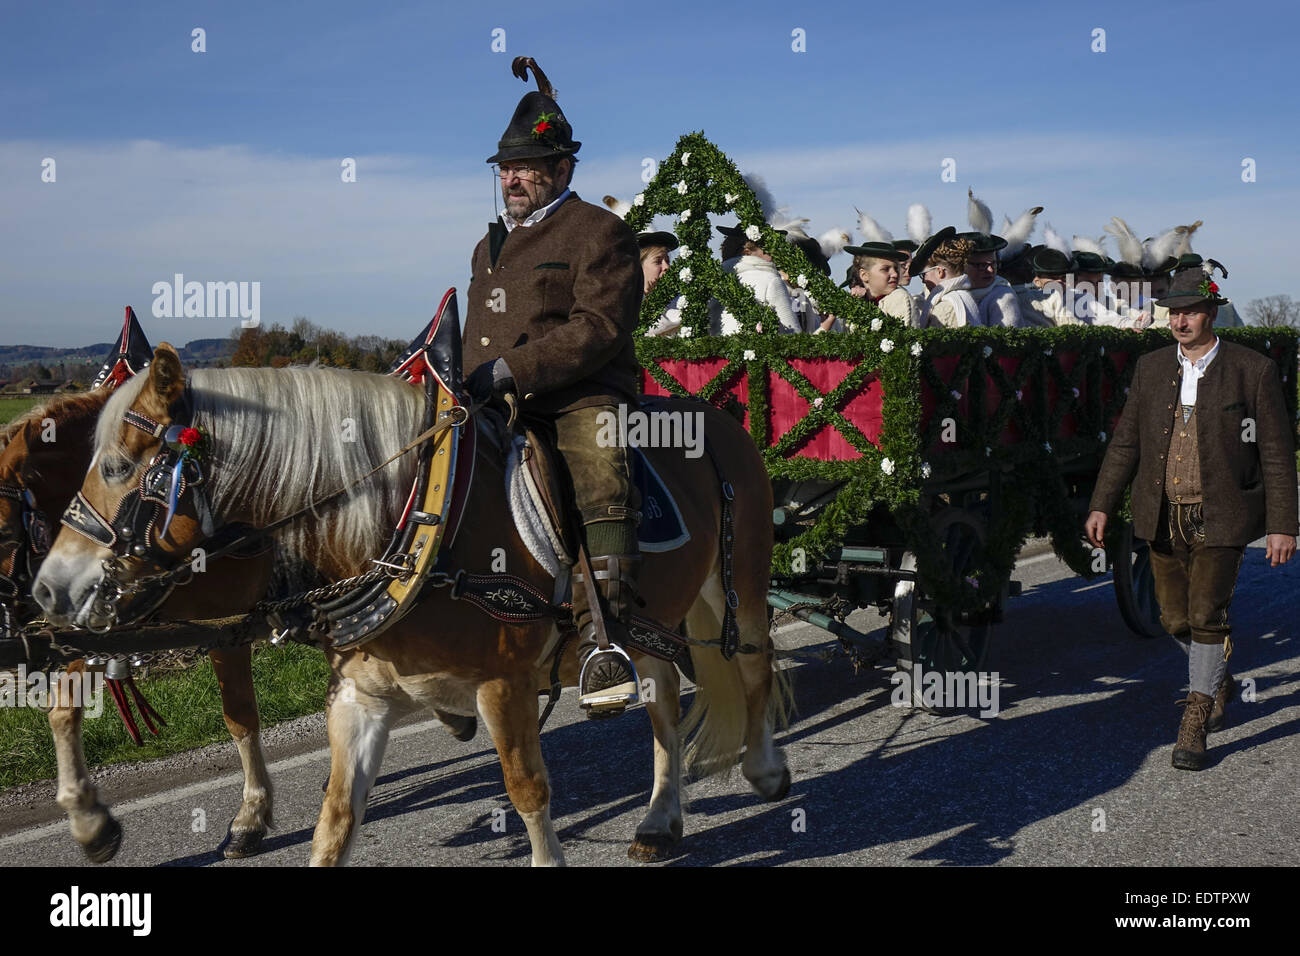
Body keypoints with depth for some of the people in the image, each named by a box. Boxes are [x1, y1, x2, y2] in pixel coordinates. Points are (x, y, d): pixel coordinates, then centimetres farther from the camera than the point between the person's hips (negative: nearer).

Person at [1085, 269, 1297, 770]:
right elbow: (1126, 442, 10)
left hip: (1219, 517, -4)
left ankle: (1194, 725, 3)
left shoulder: (1253, 371, -6)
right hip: (1163, 517, 4)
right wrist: (1101, 505, 3)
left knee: (1207, 615, -8)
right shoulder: (1151, 368, 6)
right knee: (1176, 616, 11)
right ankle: (1219, 680, 39)